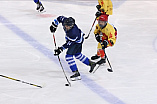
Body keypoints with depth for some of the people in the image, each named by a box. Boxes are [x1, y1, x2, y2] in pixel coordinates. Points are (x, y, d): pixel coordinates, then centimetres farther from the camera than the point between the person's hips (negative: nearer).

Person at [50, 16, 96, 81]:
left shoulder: (73, 33, -42)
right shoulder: (65, 20, -25)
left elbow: (69, 43, -33)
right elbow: (60, 18, -3)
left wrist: (61, 49, -34)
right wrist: (54, 25, -4)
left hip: (77, 42, -9)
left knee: (69, 56, -17)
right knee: (77, 54, 24)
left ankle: (76, 73, -16)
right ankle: (91, 63, 42)